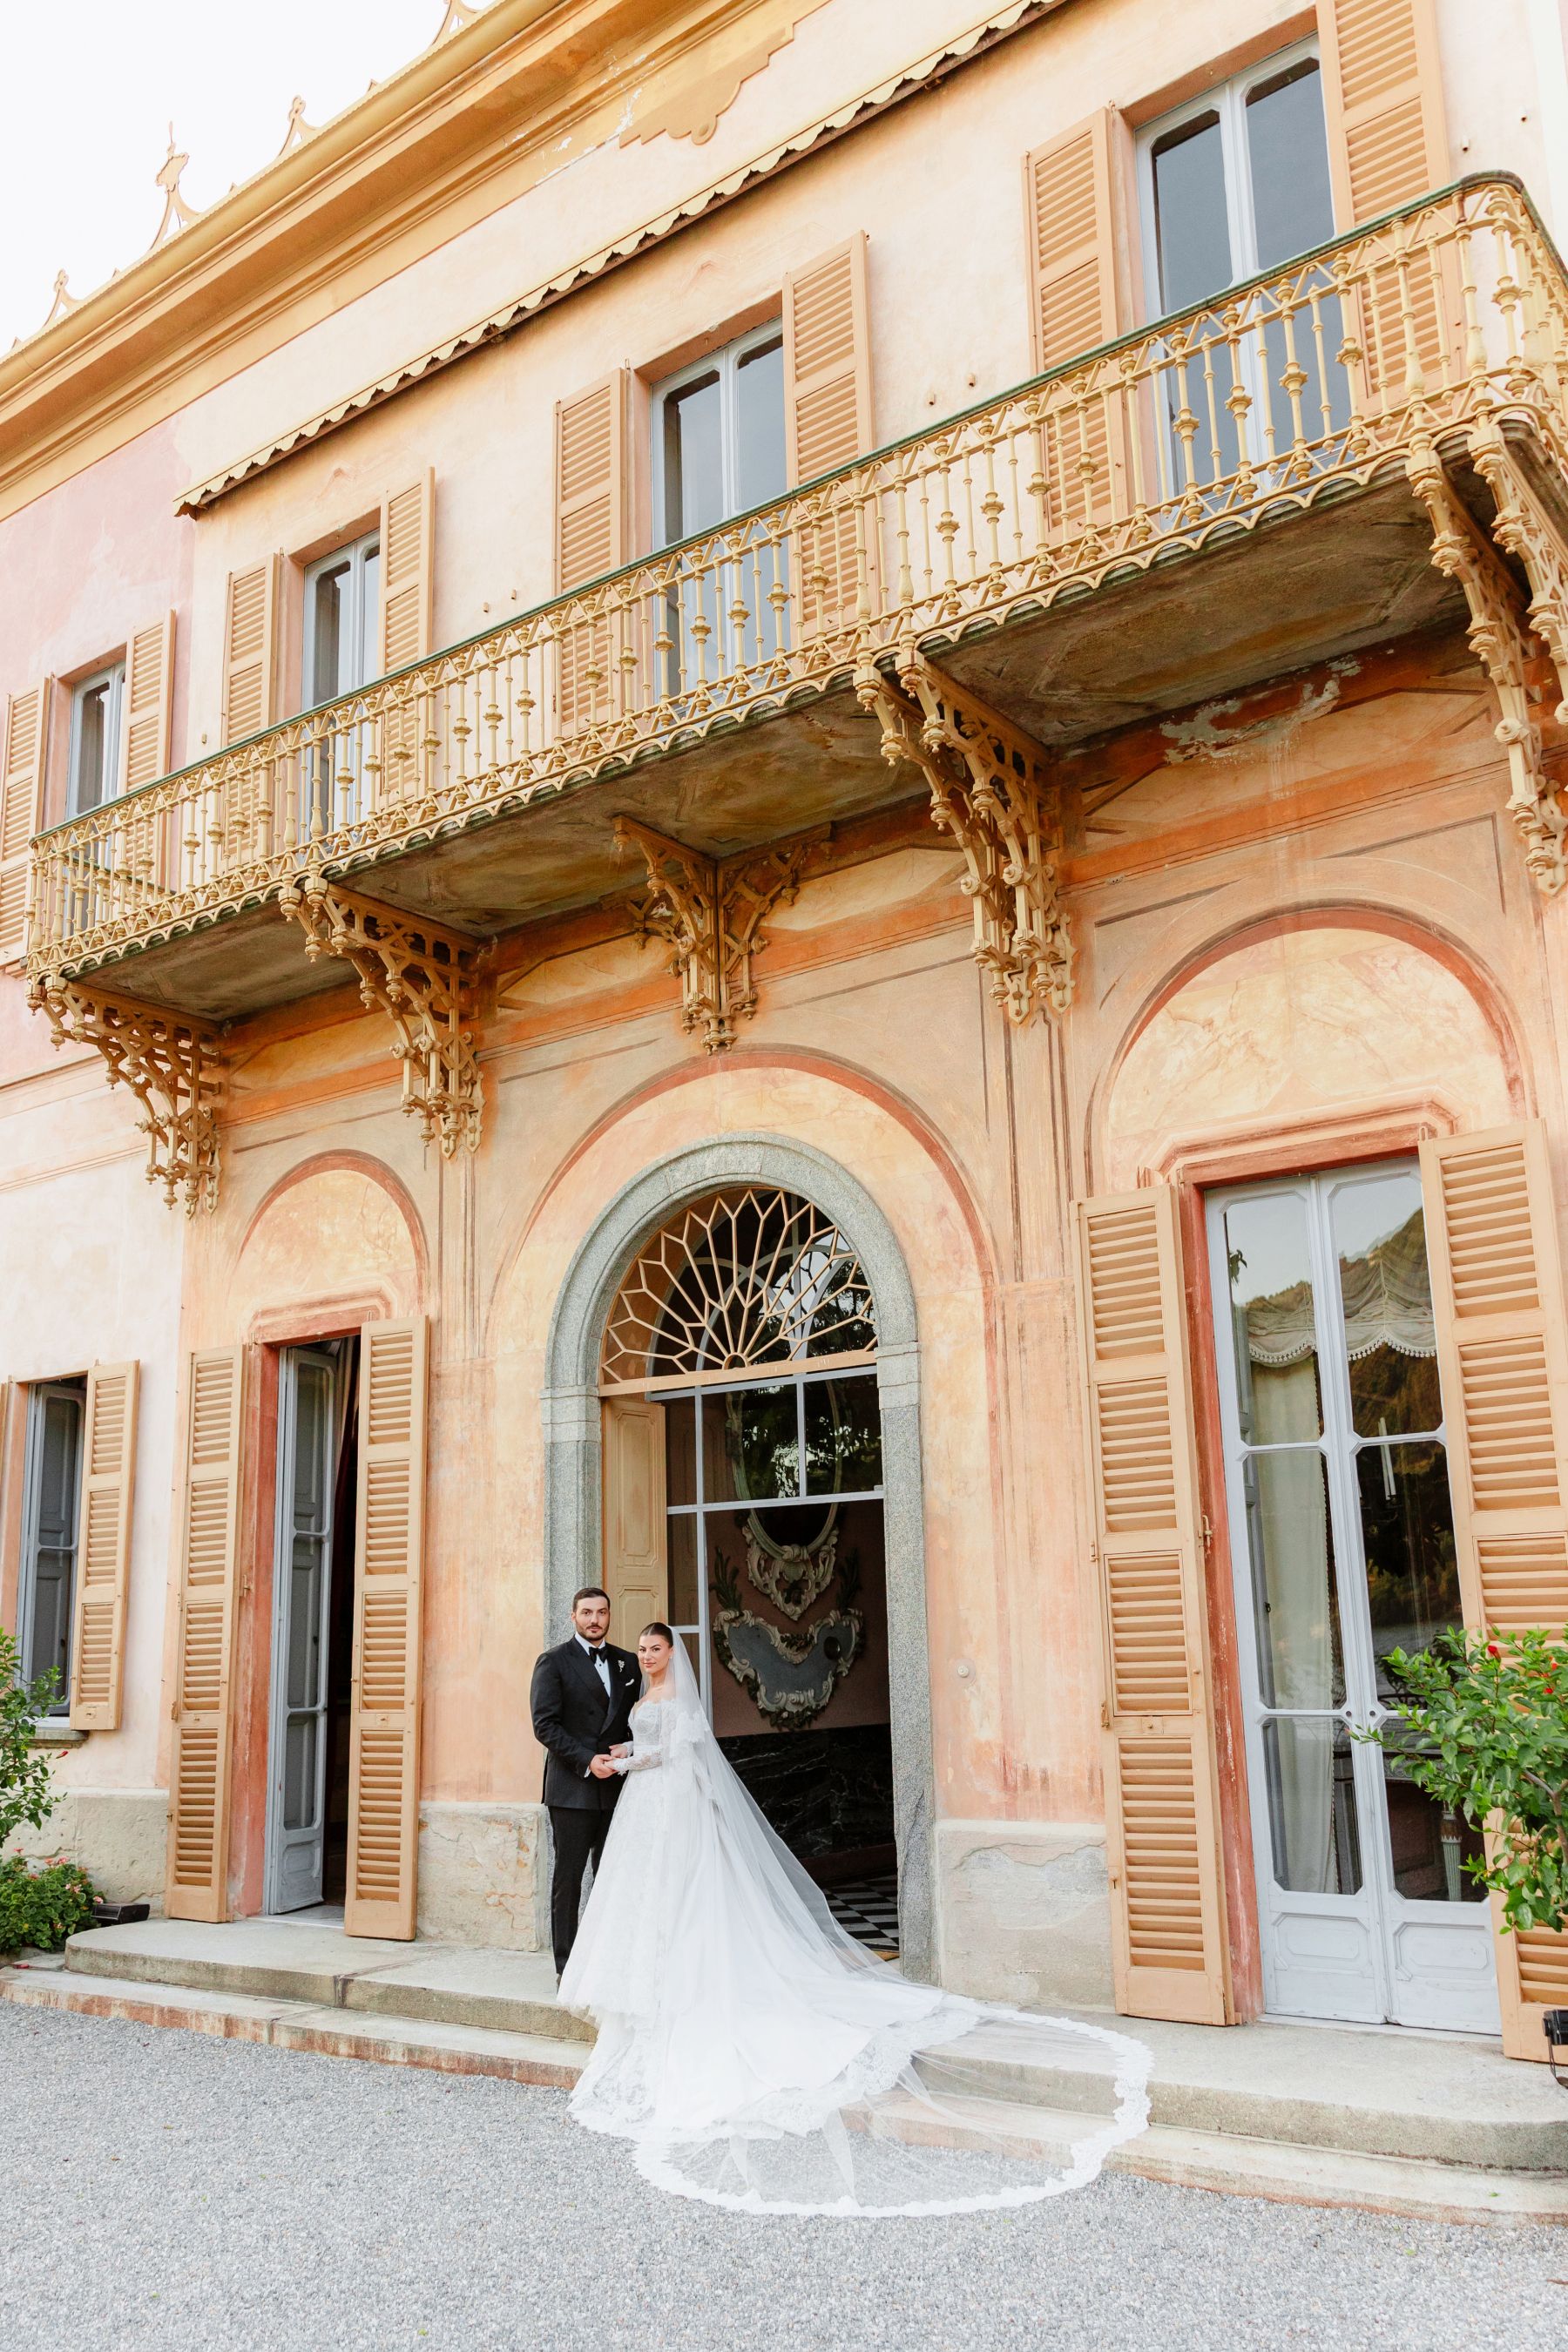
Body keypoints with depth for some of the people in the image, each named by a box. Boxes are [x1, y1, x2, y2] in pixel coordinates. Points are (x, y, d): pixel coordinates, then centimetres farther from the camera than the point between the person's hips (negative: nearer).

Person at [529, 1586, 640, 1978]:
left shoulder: (627, 1662, 12)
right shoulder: (554, 1661, -3)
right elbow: (545, 1725, -9)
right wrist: (587, 1761, -16)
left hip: (616, 1786, 4)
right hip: (572, 1788, -4)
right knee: (569, 1877, 1)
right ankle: (567, 1967, 7)